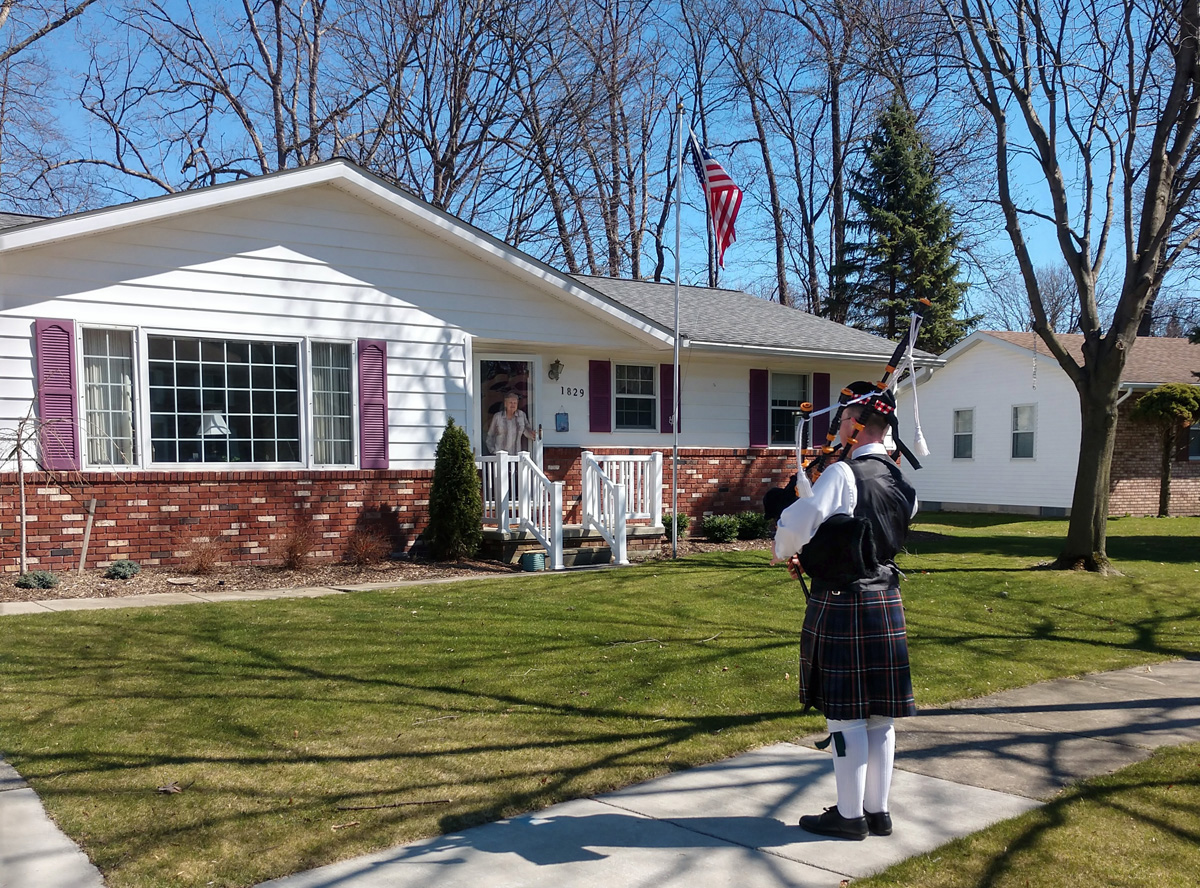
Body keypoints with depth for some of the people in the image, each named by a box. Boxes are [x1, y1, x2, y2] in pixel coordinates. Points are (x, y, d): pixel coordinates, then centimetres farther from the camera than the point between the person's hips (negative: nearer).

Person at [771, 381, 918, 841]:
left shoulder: (843, 474, -17)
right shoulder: (899, 482, 9)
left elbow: (798, 521, -23)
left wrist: (784, 553, -1)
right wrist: (812, 558, 20)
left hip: (842, 605, -8)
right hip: (885, 602, 8)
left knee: (846, 715, 2)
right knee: (880, 714, 13)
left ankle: (850, 816, 12)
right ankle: (878, 811, 23)